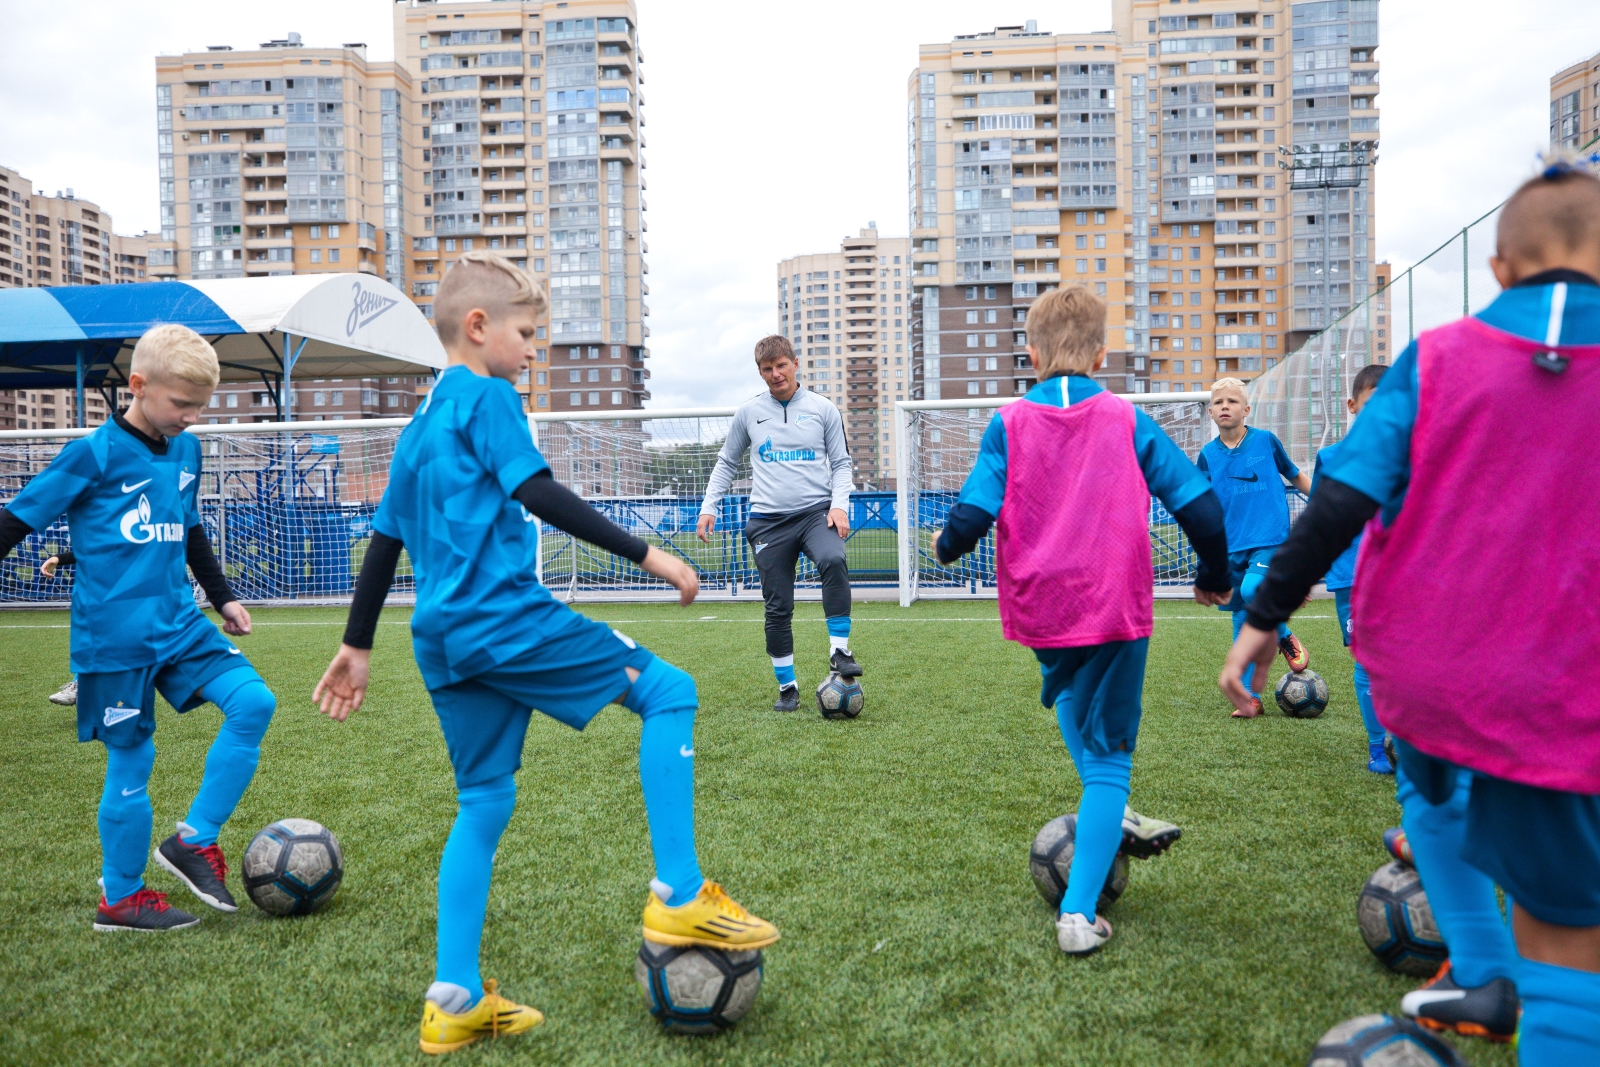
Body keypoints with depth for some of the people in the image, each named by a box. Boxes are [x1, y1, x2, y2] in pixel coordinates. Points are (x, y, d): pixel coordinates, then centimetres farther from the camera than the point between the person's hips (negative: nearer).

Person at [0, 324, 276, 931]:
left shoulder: (187, 450, 9)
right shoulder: (95, 455, -10)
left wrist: (222, 598, 23)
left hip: (179, 624, 6)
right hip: (114, 636, -6)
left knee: (253, 701, -11)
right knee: (131, 762, 2)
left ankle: (195, 841, 1)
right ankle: (120, 898, 20)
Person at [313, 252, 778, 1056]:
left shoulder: (419, 424, 23)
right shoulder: (487, 396, -3)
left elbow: (383, 541, 25)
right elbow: (536, 494, -16)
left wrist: (357, 646, 30)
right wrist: (644, 553, -15)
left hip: (443, 640, 9)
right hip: (508, 617, -9)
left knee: (483, 803, 15)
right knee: (668, 692, -2)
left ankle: (454, 1001, 17)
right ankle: (678, 898, -6)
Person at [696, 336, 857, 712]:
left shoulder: (823, 409, 6)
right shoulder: (748, 412, 9)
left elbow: (841, 462, 9)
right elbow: (726, 462, 18)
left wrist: (839, 504, -6)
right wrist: (708, 506, 8)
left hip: (816, 511, -1)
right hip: (768, 521, 1)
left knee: (833, 560, -33)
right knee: (777, 607, 2)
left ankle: (839, 651, -22)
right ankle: (787, 686, 16)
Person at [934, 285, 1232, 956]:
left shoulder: (1009, 426, -4)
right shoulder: (1128, 422, -1)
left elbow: (971, 517, -12)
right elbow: (1200, 508, -3)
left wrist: (946, 547, 11)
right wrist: (1216, 575, 14)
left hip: (1040, 613, 1)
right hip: (1116, 609, -1)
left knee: (1072, 698, 33)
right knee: (1109, 756, 7)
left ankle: (1110, 821, 31)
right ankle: (1079, 914, -1)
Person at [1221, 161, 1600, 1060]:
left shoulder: (1434, 359, -3)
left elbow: (1341, 503, -9)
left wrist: (1264, 617, -2)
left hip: (1417, 669, 2)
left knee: (1436, 794, 34)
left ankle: (1484, 980, 28)